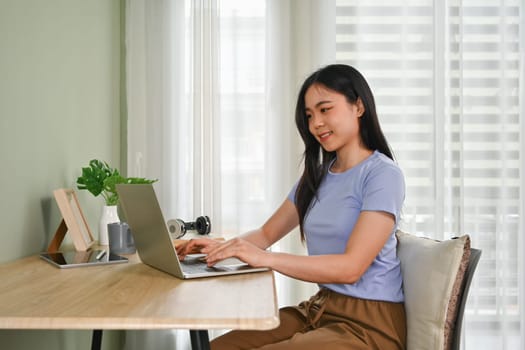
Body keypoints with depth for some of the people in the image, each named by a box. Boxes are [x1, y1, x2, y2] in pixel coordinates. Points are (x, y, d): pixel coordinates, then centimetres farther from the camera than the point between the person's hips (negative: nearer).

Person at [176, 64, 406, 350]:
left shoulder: (383, 174, -11)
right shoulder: (318, 175, 12)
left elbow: (350, 267, -21)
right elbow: (267, 233, 15)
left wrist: (265, 258, -27)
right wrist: (223, 246, -6)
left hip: (367, 323, -7)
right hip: (318, 308, 7)